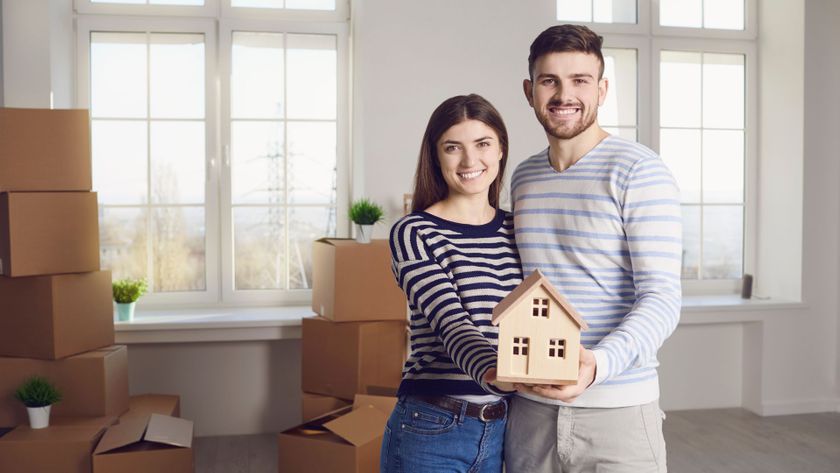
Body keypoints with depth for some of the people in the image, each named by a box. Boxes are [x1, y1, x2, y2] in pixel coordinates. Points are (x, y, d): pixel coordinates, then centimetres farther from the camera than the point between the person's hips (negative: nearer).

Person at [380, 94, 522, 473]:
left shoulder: (516, 230, 6)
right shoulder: (414, 233, -9)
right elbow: (451, 322, -22)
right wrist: (492, 372, -39)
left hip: (506, 428, 5)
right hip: (431, 430, -4)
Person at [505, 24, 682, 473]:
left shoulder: (640, 171, -8)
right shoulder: (522, 178, 10)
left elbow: (662, 299, -14)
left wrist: (597, 364, -30)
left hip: (618, 412, -5)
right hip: (529, 408, 5)